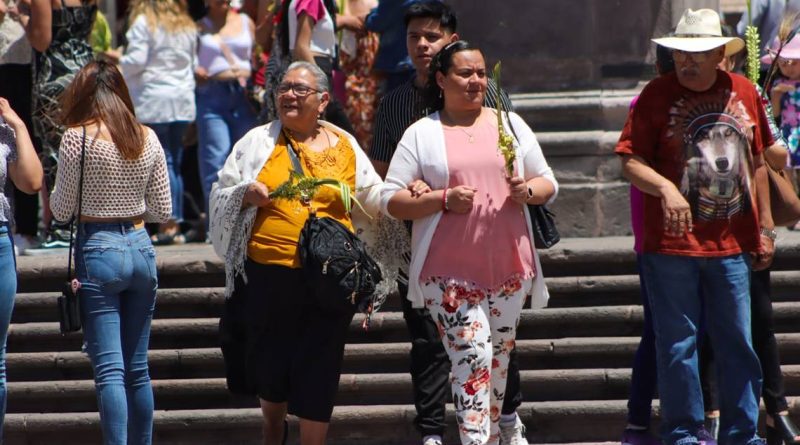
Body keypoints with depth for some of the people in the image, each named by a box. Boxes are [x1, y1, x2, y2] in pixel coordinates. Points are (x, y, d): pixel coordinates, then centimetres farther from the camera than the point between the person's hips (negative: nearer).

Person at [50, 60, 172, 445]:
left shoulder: (77, 137, -9)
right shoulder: (147, 138, 3)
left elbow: (61, 210, -5)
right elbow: (162, 211, 7)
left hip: (97, 251, -5)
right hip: (141, 248, 5)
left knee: (109, 370, -7)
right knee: (138, 369, 12)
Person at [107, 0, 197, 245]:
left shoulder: (144, 22, -5)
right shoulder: (187, 26, 16)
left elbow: (136, 61, -11)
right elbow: (194, 63, 22)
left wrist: (118, 59, 7)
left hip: (153, 100, -6)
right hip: (183, 99, 6)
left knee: (163, 162, -7)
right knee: (175, 163, 9)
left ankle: (169, 223, -13)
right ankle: (175, 226, 8)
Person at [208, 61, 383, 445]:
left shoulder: (344, 146, 9)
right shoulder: (259, 142, 7)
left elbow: (371, 197, 16)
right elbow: (221, 194, 9)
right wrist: (246, 195, -11)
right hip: (269, 274, 0)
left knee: (319, 371, 0)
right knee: (270, 362, 10)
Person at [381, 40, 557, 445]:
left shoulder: (510, 125, 12)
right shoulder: (421, 134, 2)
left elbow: (548, 184, 15)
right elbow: (391, 201, -2)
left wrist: (528, 191, -8)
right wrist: (444, 199, -16)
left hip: (508, 268, 4)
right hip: (450, 273, -4)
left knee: (498, 361, 11)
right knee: (471, 358, -14)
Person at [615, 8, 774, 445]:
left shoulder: (743, 92, 8)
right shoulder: (657, 94, -3)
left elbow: (756, 162, 16)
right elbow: (630, 161, -8)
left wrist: (765, 227, 15)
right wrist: (665, 188, -26)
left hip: (733, 244, 3)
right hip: (672, 242, -3)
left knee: (738, 343, 5)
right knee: (677, 345, 2)